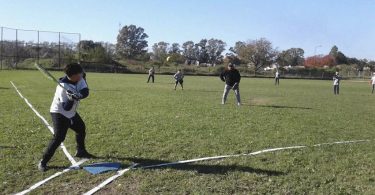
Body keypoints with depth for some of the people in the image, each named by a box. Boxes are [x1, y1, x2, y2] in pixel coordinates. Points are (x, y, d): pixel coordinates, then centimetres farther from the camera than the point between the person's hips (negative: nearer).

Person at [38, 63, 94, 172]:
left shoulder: (80, 79, -12)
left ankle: (81, 151, 42)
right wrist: (71, 99, -49)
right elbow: (66, 107, -30)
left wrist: (79, 95, -43)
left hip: (71, 112, 8)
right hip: (59, 113, -8)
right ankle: (43, 162, -8)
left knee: (81, 129, 21)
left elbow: (85, 91, -23)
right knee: (58, 137, -19)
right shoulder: (63, 87, -31)